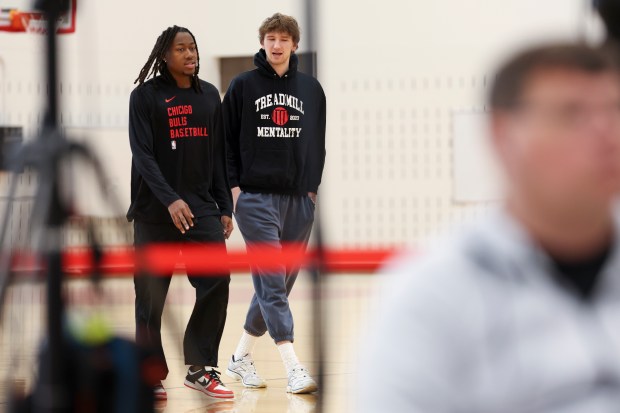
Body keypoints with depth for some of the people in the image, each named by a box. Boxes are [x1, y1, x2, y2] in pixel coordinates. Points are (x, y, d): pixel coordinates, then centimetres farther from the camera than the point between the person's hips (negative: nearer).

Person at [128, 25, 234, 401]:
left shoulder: (209, 95, 9)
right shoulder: (145, 96, -4)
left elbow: (219, 155, 12)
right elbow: (142, 155, -11)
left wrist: (225, 207, 9)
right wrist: (170, 200, -23)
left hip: (202, 207, 3)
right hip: (155, 211, -3)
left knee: (217, 281, -12)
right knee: (151, 295, 1)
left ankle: (201, 369, -4)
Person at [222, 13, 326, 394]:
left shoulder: (311, 88, 10)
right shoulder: (243, 86, 2)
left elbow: (319, 142, 15)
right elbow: (228, 139, 3)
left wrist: (314, 186, 8)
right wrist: (233, 185, -4)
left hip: (299, 199, 4)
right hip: (255, 197, -4)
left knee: (280, 283, 8)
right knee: (271, 282, -12)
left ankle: (242, 356, 24)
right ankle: (294, 368, -18)